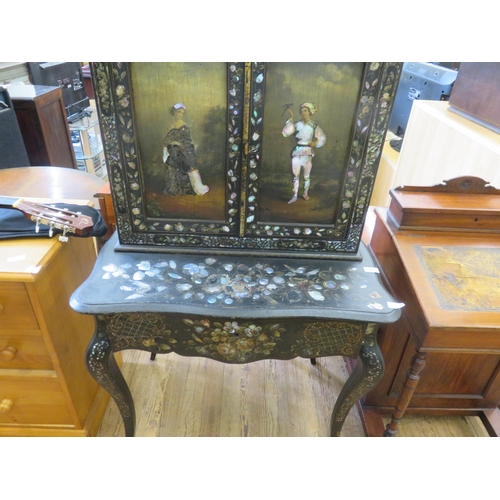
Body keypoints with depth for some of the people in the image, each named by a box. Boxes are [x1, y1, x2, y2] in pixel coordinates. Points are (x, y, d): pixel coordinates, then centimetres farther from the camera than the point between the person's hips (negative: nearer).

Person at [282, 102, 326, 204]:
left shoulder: (314, 125, -1)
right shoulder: (297, 124, 0)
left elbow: (322, 138, 5)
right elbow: (286, 133, -14)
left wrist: (315, 143, -14)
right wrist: (290, 118, -15)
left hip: (308, 152, 0)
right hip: (297, 152, 1)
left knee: (306, 176, 10)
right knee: (296, 175, 4)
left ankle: (306, 194, 27)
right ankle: (295, 196, 11)